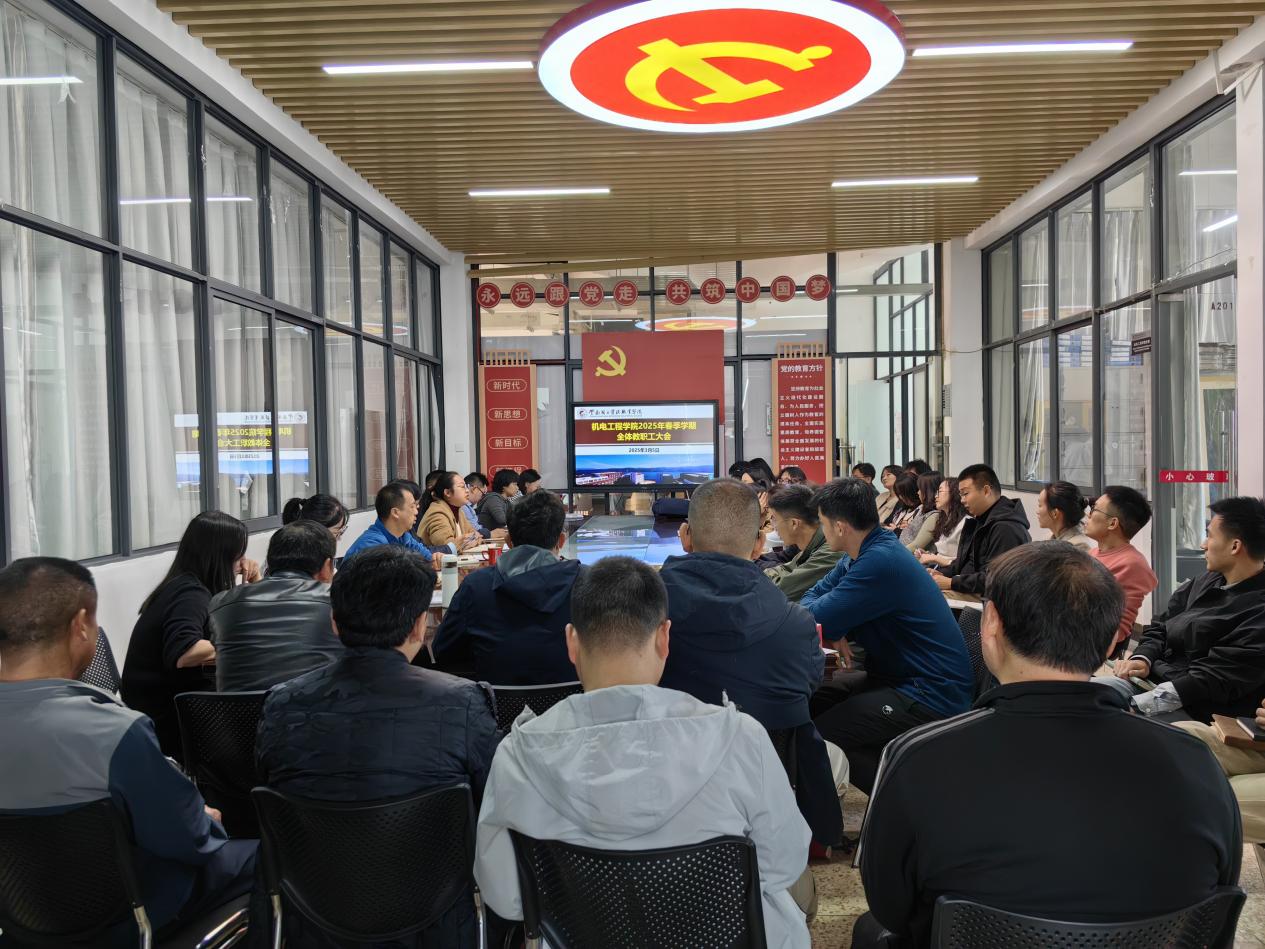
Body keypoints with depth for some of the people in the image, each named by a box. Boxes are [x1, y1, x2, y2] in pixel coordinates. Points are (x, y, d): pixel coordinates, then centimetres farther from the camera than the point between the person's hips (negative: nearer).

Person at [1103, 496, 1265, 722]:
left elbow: (1212, 680, -22)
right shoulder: (1205, 583, 10)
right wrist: (1142, 658, -5)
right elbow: (1160, 627, 18)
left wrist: (1133, 707, -24)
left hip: (1192, 711, -8)